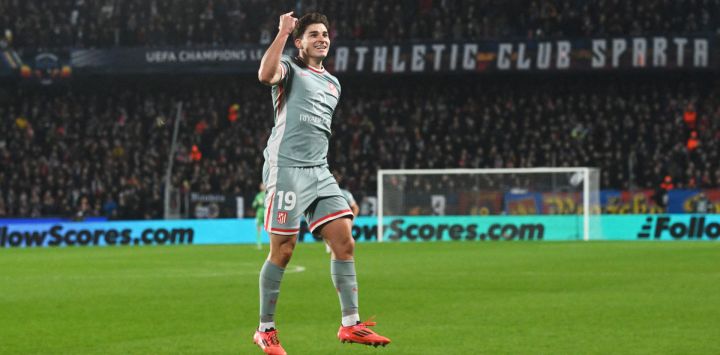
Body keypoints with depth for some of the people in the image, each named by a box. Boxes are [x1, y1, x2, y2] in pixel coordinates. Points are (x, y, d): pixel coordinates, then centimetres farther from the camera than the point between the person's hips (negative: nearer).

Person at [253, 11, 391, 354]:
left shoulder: (333, 84, 22)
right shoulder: (290, 68, 0)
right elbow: (266, 74, -25)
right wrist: (283, 32, -21)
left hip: (320, 171, 7)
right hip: (287, 168, -7)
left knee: (344, 241, -3)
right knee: (283, 250, -5)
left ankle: (350, 323, 0)